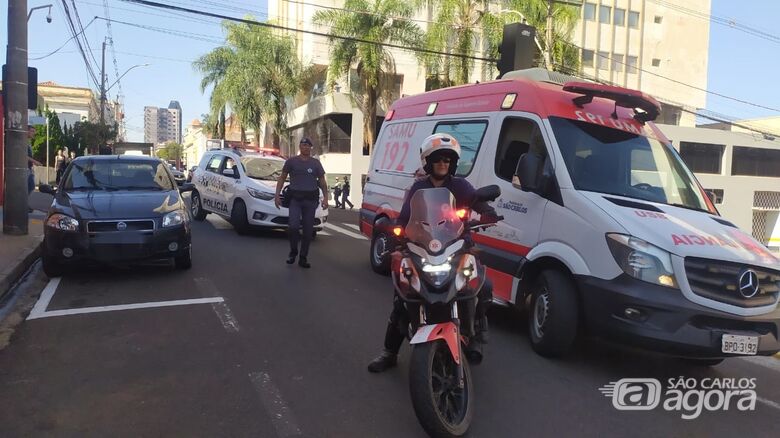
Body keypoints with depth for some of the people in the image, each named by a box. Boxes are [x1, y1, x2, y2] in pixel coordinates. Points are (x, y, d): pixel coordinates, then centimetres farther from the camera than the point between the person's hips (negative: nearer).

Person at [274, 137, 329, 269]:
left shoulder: (316, 163, 11)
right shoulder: (291, 161, 6)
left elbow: (322, 181, 12)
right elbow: (282, 178, 9)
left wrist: (325, 197, 1)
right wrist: (277, 195, 1)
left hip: (311, 199, 2)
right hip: (295, 198, -2)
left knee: (308, 230, 2)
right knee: (294, 226, -18)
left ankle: (303, 258, 13)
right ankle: (293, 252, 6)